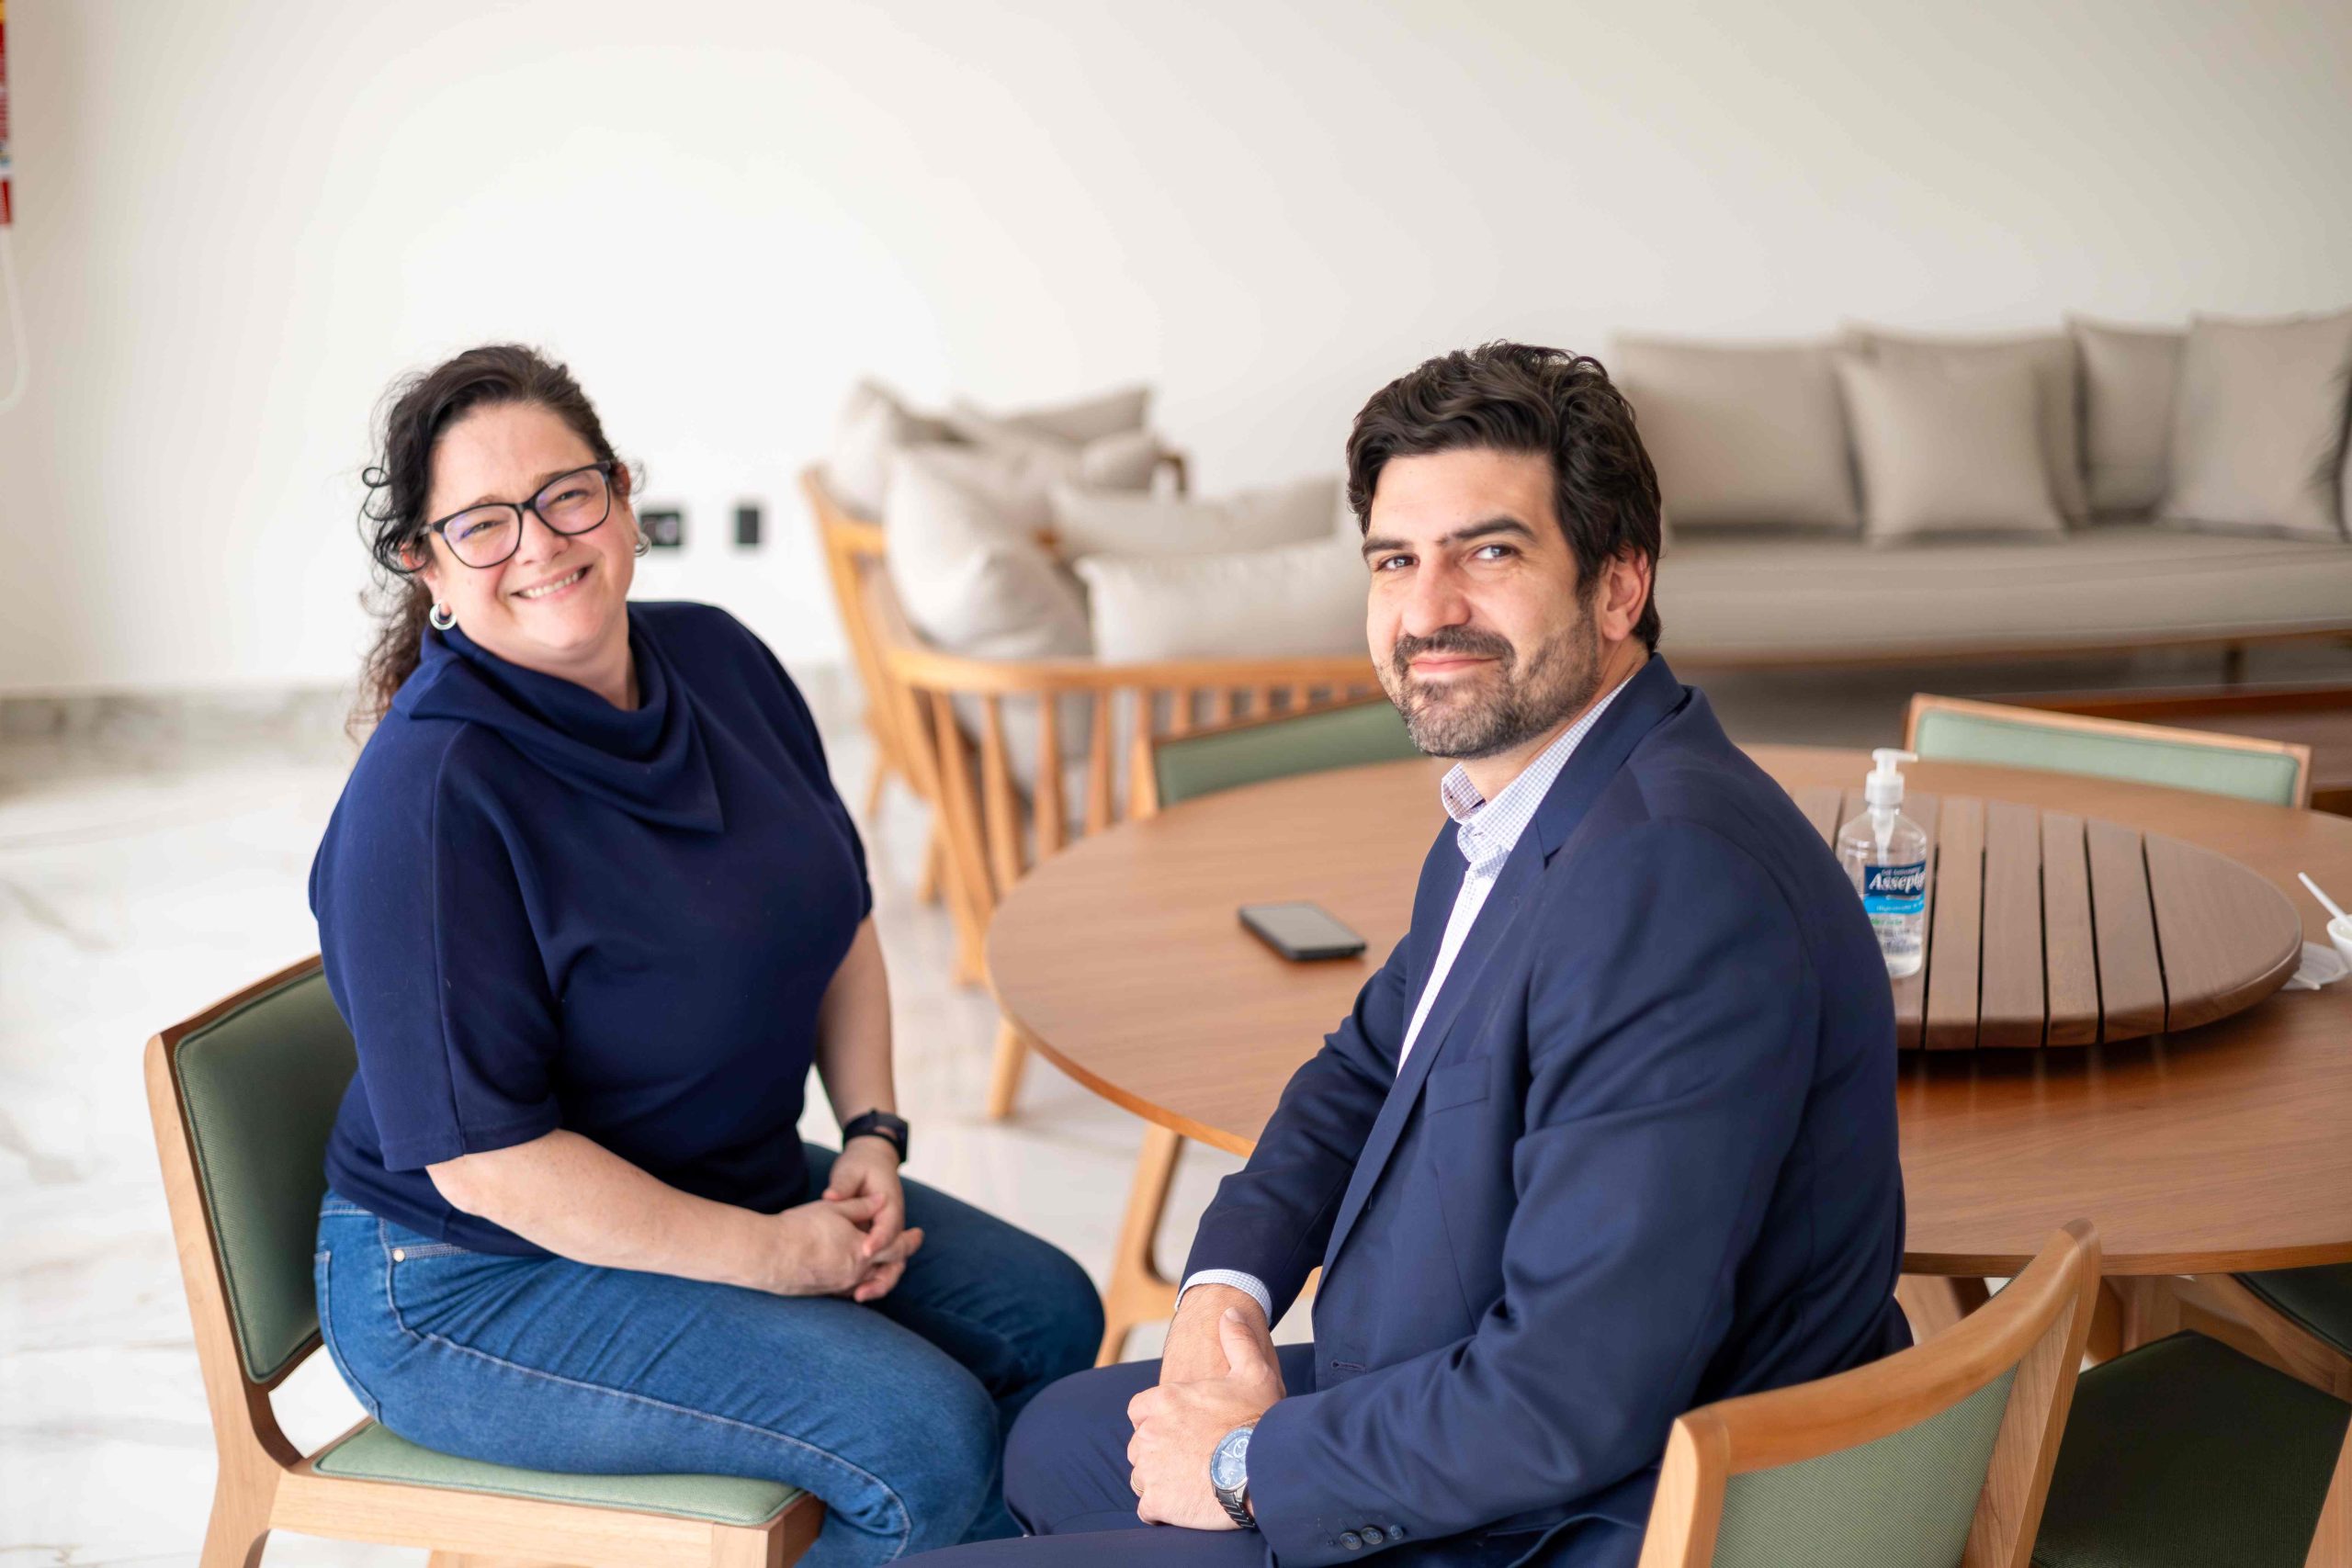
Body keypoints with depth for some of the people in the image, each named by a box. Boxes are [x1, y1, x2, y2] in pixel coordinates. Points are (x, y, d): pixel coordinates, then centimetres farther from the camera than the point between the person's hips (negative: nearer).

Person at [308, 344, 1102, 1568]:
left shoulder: (718, 661, -2)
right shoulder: (428, 793, -25)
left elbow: (840, 915, 11)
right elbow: (481, 1156, -25)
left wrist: (872, 1134, -1)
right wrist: (771, 1255, -21)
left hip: (726, 1185, 8)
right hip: (478, 1283, -8)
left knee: (1045, 1317, 5)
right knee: (924, 1435, -19)